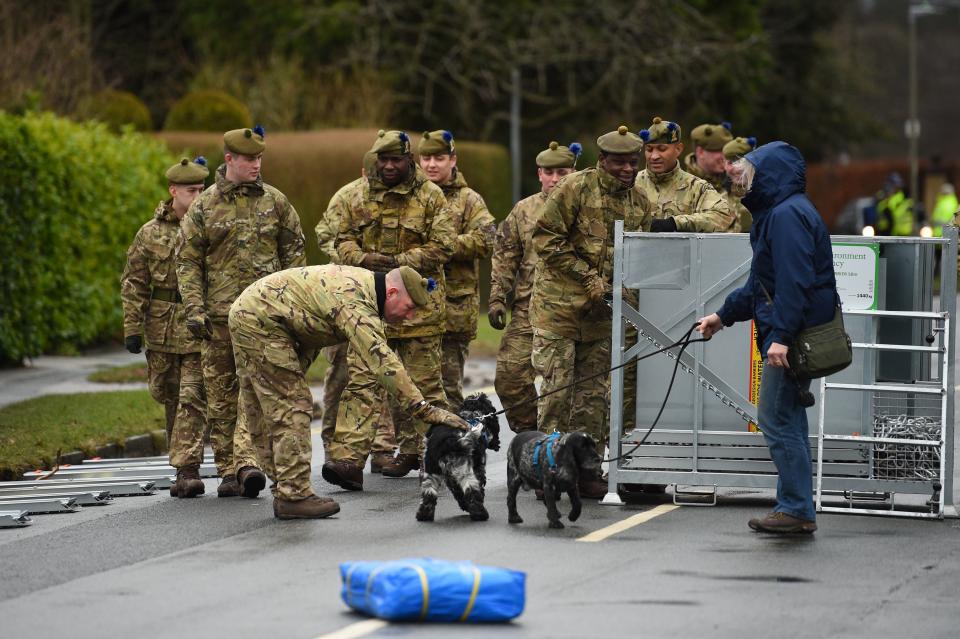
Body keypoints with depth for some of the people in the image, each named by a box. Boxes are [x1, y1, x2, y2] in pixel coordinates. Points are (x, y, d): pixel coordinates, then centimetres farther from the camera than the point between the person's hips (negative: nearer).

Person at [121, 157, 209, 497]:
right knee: (169, 397, 11)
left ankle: (186, 469, -13)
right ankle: (183, 463, 25)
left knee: (193, 398, -10)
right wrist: (132, 328, -2)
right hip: (163, 326, 2)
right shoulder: (150, 234, 4)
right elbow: (134, 284, 5)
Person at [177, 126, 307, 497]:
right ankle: (227, 470, 8)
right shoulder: (204, 206, 4)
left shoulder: (275, 202, 8)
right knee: (222, 395, 3)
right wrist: (194, 308, -5)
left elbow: (294, 253, 11)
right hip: (220, 313, 0)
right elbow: (188, 261, 4)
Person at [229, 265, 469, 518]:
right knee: (291, 407, -10)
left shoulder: (364, 282, 8)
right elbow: (382, 362, -33)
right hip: (260, 319, -11)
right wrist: (425, 410, -34)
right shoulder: (356, 305, -26)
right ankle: (293, 496, -8)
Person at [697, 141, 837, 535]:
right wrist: (724, 315, 30)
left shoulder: (788, 215, -15)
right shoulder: (777, 213, 19)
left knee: (776, 418, -8)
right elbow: (763, 284, 27)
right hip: (793, 336, 11)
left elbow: (795, 281, -23)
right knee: (788, 420, 12)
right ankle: (795, 508, 16)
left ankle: (798, 510, -6)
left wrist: (782, 335, -27)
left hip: (793, 337, -11)